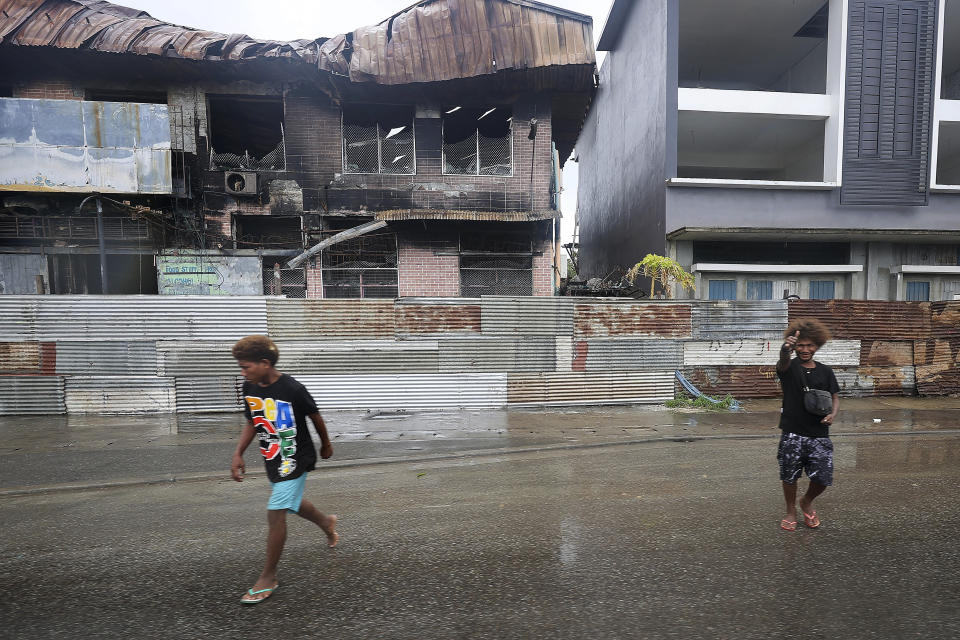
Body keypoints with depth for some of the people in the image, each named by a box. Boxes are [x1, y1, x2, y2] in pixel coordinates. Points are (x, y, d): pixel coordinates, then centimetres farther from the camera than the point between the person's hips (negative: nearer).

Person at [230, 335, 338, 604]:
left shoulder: (293, 389, -25)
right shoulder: (249, 389, -5)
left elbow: (315, 417, -10)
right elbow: (252, 423, 9)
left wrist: (326, 445, 4)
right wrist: (238, 454, -1)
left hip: (296, 459, -8)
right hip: (272, 460, 8)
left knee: (275, 513, -7)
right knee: (291, 503, 24)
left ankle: (268, 578, 13)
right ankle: (327, 522, 52)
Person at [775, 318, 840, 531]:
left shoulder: (825, 371, 8)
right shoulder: (789, 367, -4)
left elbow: (835, 397, 14)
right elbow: (783, 362, -28)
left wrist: (832, 414, -9)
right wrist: (785, 348, -52)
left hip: (819, 435, 3)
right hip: (792, 434, -3)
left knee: (822, 479, 3)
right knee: (789, 476, 7)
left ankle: (807, 502, 34)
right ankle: (791, 511, 31)